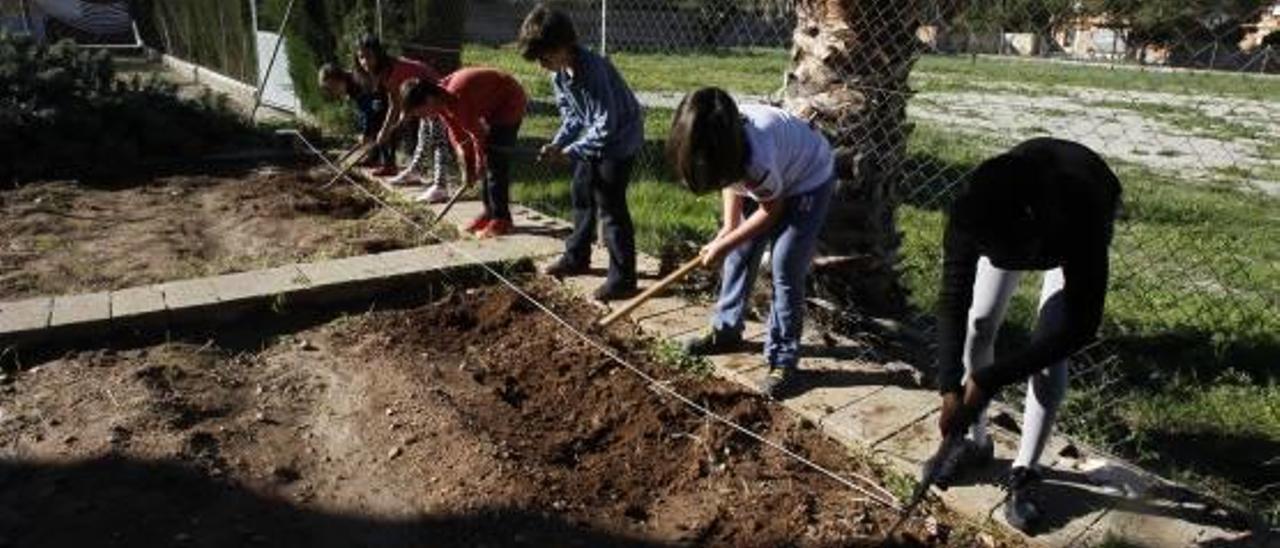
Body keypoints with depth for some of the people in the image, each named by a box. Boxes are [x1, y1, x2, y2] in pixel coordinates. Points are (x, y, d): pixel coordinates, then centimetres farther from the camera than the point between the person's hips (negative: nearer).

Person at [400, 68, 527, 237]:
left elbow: (478, 133, -21)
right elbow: (456, 133, 4)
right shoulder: (441, 101, -5)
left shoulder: (457, 100, -32)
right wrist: (466, 168, 0)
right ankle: (490, 213, 18)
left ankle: (501, 220, -6)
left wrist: (479, 164, -5)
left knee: (496, 164, -11)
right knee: (488, 164, 9)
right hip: (493, 106, 9)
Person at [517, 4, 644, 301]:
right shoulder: (559, 73, -4)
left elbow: (606, 124, -31)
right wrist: (558, 143, -8)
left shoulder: (593, 70, -31)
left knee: (610, 206, -9)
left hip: (619, 139, -9)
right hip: (594, 139, 9)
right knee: (580, 195, 16)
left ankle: (623, 279, -3)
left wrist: (570, 151, -27)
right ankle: (577, 257, 33)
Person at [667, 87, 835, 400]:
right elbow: (730, 176, -2)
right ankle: (726, 331, 24)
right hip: (765, 180, 7)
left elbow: (771, 210, -24)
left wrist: (724, 244, -17)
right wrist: (729, 226, -12)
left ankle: (783, 359, 0)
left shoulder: (758, 154, -41)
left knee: (785, 268, -12)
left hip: (809, 180, -7)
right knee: (740, 254, 7)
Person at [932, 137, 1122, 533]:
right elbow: (953, 300, -33)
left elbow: (1080, 326, -40)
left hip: (1070, 229, -2)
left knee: (1050, 348, -14)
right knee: (977, 324, -5)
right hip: (1012, 220, 3)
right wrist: (951, 387, -43)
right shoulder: (974, 210, -39)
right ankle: (976, 441, 16)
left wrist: (988, 381, -41)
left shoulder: (1079, 216, -46)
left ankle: (1025, 473, 1)